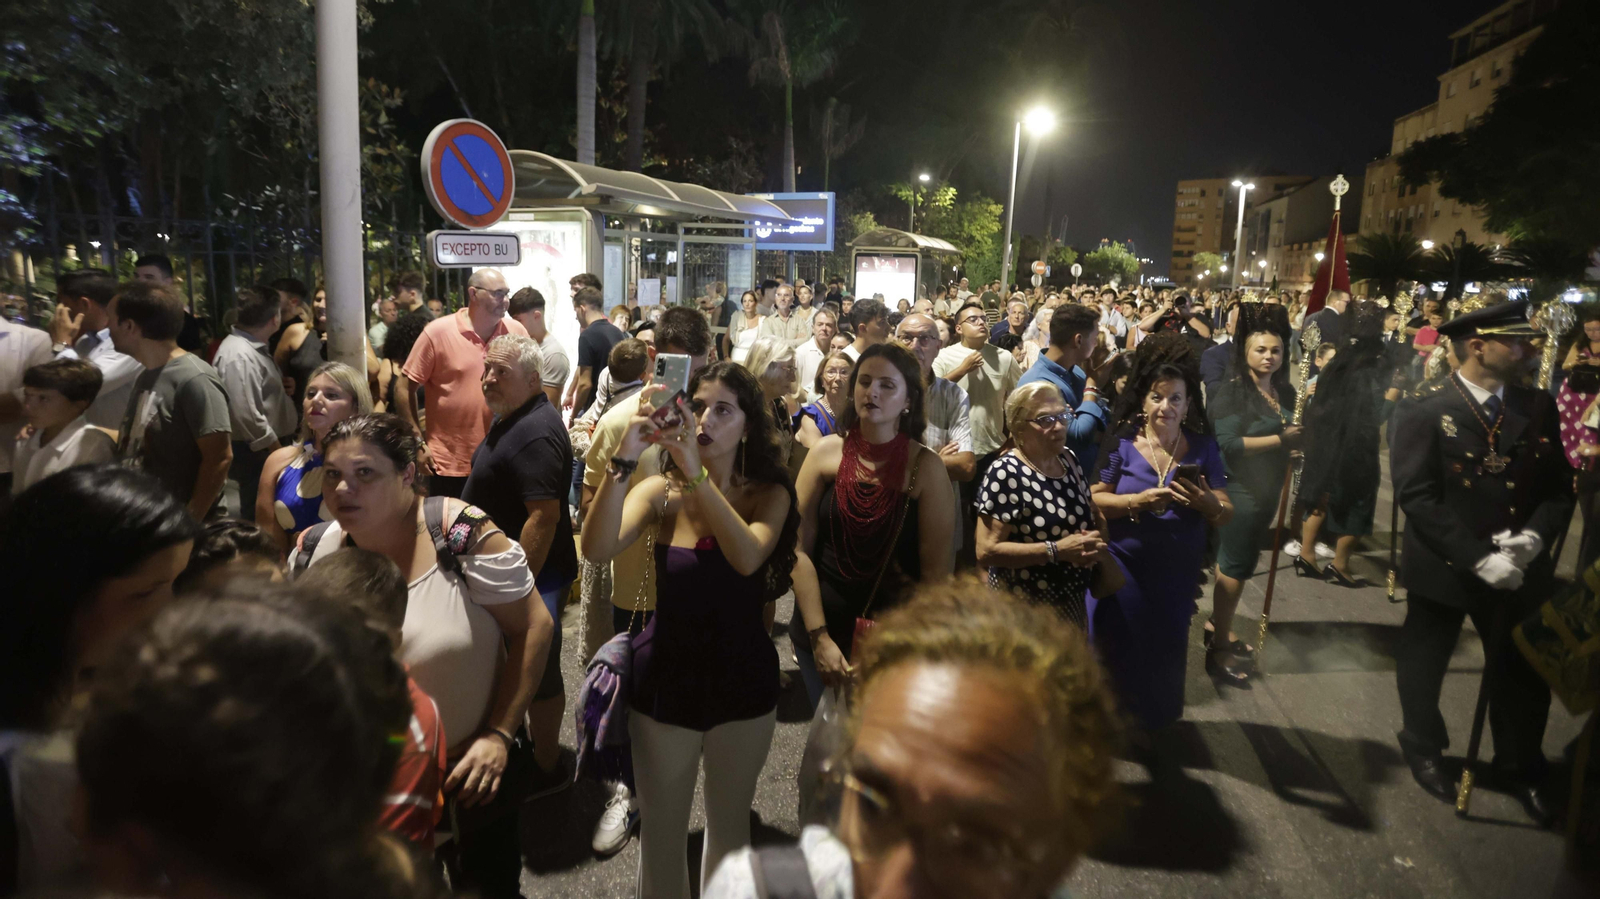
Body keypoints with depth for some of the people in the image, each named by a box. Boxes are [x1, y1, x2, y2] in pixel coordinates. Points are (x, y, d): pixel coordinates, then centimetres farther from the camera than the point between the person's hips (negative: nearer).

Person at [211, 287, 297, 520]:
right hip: (254, 451, -10)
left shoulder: (252, 347, 12)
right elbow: (245, 412, -26)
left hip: (262, 447, 10)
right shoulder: (239, 355, -21)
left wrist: (282, 394, 8)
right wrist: (270, 444, -18)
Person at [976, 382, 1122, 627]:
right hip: (1023, 610, -7)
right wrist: (1056, 550, -26)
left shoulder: (1068, 460, 2)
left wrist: (1096, 541, -7)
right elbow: (986, 552, -24)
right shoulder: (1006, 473, -19)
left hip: (1072, 603, 7)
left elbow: (1094, 517, 15)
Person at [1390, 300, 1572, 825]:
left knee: (1525, 673, 15)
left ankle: (1520, 768, 39)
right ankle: (1424, 751, 41)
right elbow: (1415, 495, -20)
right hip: (1442, 567, -3)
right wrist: (1478, 558, -24)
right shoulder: (1424, 409, -15)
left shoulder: (1539, 408, 0)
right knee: (1424, 667, 16)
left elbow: (1559, 487, 2)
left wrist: (1535, 535, -18)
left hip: (1519, 569, 4)